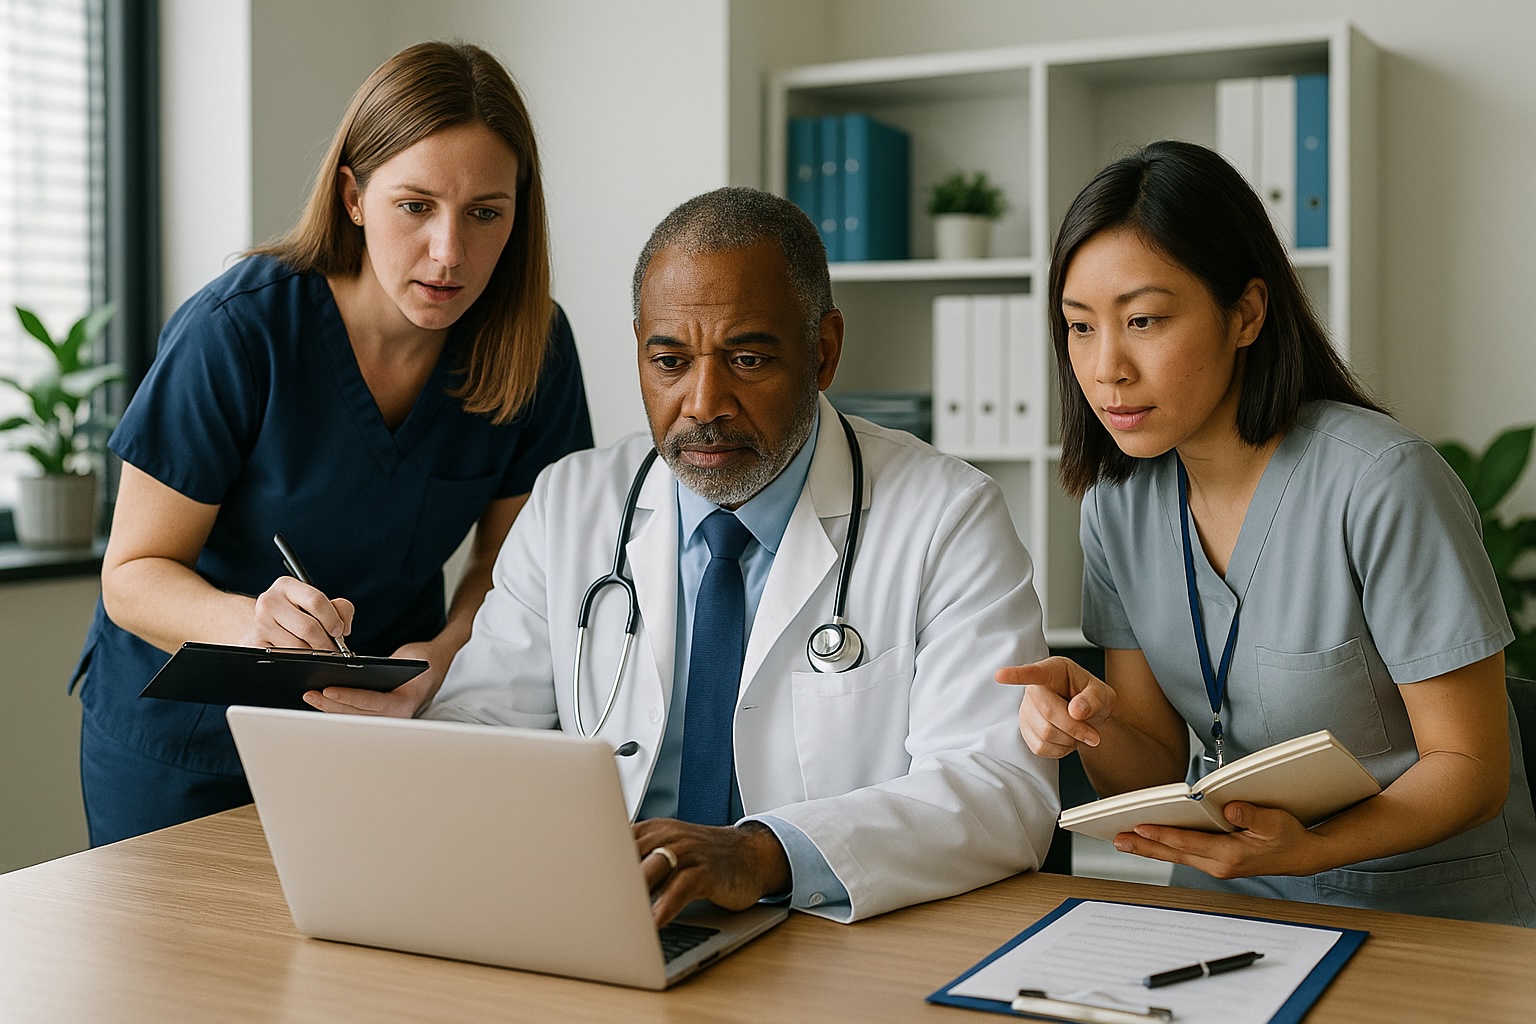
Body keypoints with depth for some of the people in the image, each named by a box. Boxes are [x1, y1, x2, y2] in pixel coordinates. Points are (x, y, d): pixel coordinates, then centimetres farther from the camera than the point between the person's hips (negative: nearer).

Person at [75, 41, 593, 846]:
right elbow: (134, 575, -19)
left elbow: (510, 556, -1)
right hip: (184, 726, -2)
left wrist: (442, 654, -22)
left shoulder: (534, 346, -13)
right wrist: (254, 622, -40)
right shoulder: (238, 329, -24)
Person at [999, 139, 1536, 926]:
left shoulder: (1381, 482, -19)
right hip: (1228, 900, 4)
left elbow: (1472, 769, -13)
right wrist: (1096, 729, -20)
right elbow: (1156, 774, 3)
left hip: (1432, 918, -3)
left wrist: (1305, 849, -30)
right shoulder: (1118, 500, 0)